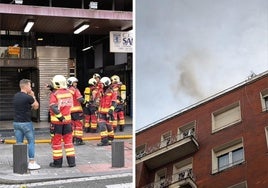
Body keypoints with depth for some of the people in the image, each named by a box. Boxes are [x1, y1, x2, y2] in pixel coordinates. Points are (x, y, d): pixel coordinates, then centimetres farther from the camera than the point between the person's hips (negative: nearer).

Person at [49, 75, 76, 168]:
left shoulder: (54, 94, -13)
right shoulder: (69, 93, 4)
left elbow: (53, 108, -22)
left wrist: (60, 117, -18)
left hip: (57, 121, -5)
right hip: (67, 119, 5)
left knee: (56, 141, 6)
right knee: (68, 140, 13)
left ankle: (57, 162, 12)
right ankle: (71, 161, 14)